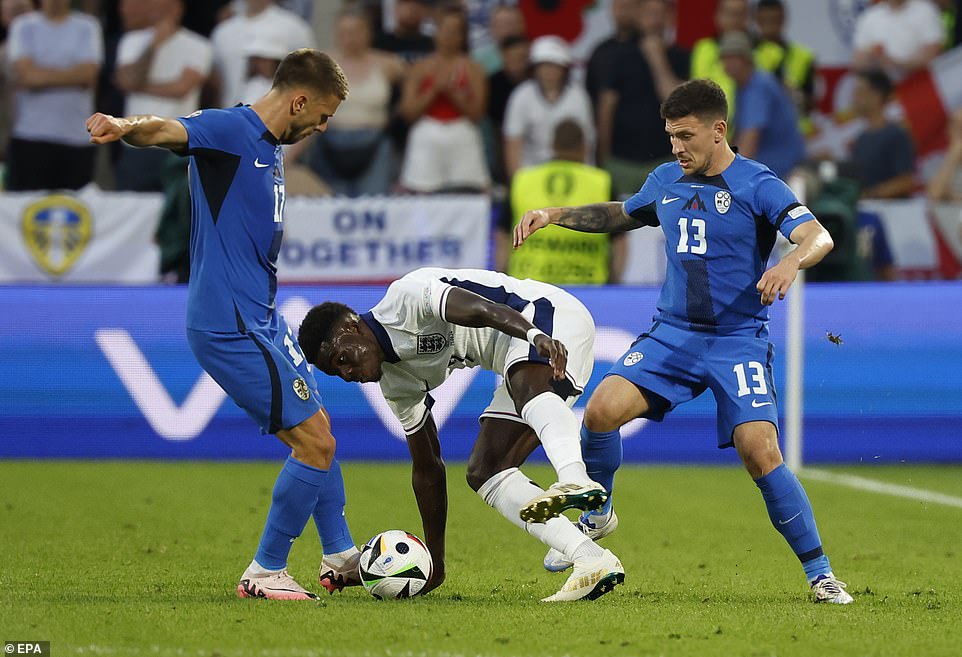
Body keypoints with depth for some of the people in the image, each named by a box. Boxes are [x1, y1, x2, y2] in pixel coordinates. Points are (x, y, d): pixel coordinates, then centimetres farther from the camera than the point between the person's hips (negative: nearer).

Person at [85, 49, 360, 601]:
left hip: (261, 318, 10)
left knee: (318, 427, 22)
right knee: (315, 445, -9)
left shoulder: (271, 149, 14)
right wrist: (127, 128, -57)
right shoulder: (229, 130, -15)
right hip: (231, 325, -10)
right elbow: (168, 131, -36)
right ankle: (266, 572, 3)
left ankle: (341, 556, 37)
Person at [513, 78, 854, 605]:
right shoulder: (666, 181, 9)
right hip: (672, 334, 4)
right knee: (602, 409, -17)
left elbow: (819, 237, -21)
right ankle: (595, 516, 11)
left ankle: (819, 572, -5)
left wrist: (791, 263, -42)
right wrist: (554, 215, 19)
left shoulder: (756, 185, -9)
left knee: (760, 453, -19)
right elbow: (619, 215, 30)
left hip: (739, 340, -4)